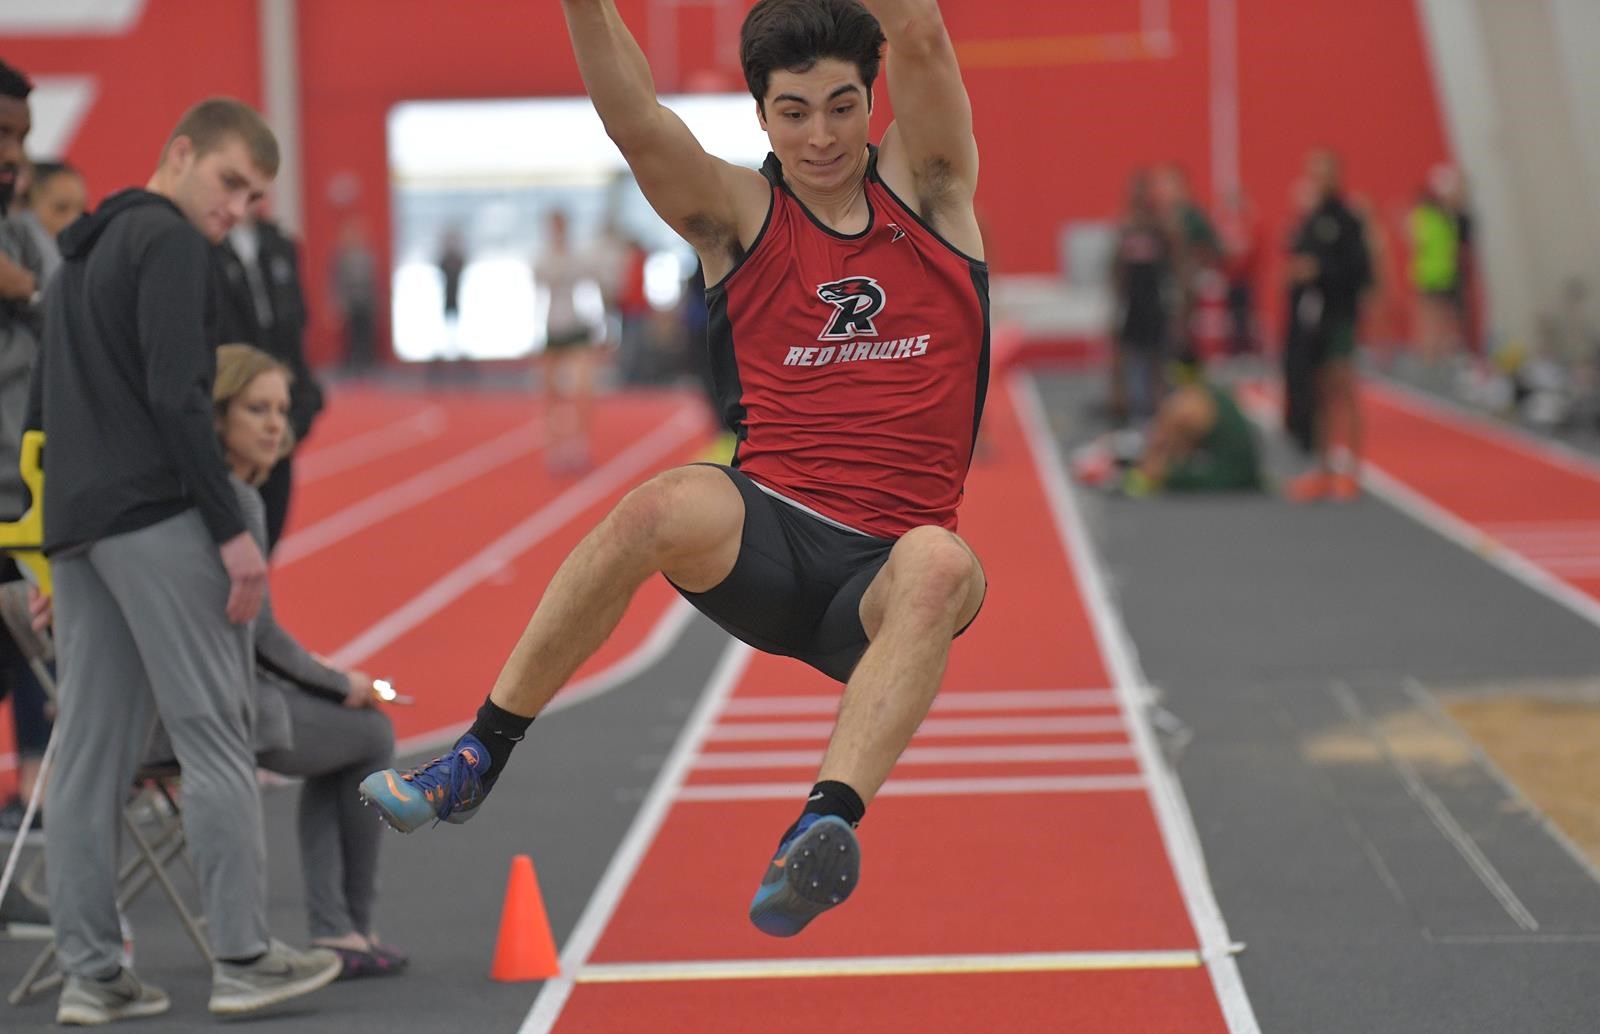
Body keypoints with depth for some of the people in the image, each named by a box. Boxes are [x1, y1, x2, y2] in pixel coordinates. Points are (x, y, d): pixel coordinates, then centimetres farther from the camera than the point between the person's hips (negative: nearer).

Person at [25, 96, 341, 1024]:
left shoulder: (83, 253, 23)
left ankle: (91, 975, 4)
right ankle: (244, 959, -4)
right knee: (216, 736, -5)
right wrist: (233, 530, -17)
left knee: (92, 753, 5)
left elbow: (45, 408, 25)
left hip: (78, 527, 9)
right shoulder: (170, 243, -6)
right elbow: (176, 396, -17)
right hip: (157, 519, -9)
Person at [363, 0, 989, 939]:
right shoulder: (740, 216, 6)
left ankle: (825, 827, -54)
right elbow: (637, 123, -13)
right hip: (769, 537, 1)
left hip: (881, 579, 0)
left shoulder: (927, 187, 7)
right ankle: (478, 756, -21)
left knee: (941, 566, -37)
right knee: (665, 508, -33)